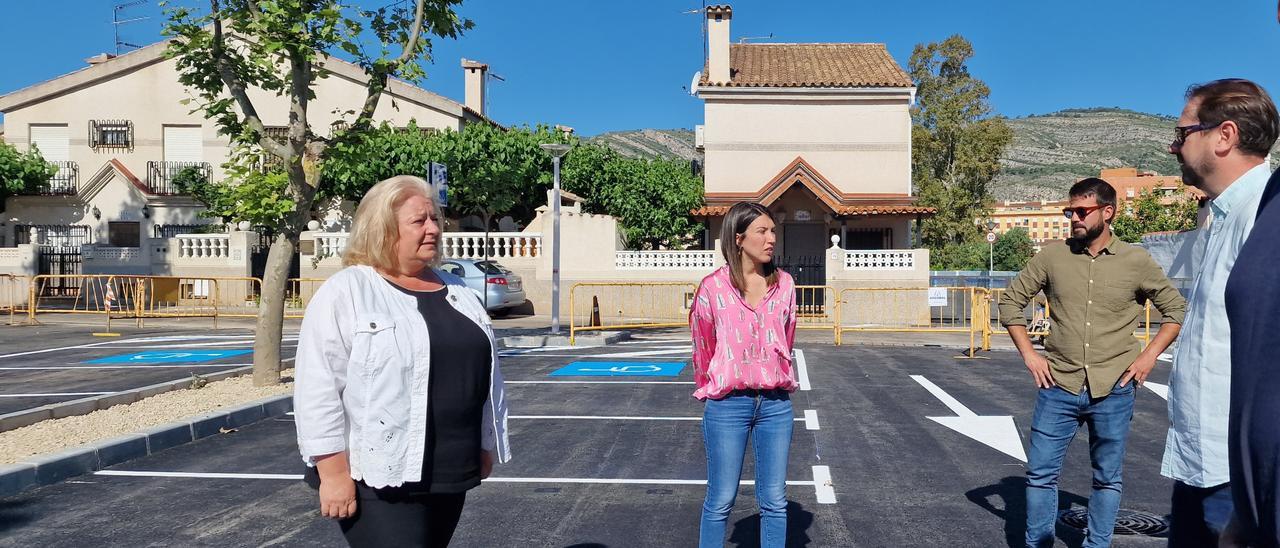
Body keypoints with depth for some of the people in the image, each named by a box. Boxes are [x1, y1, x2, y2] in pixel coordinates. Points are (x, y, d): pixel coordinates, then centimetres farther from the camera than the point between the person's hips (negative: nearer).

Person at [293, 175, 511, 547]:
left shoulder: (457, 292, 11)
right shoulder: (344, 294, -8)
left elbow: (485, 372, 16)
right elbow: (318, 389, -13)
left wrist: (487, 444, 15)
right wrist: (334, 472, -17)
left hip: (448, 474, 6)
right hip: (378, 479, -6)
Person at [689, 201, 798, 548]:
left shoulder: (784, 284, 2)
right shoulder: (713, 287, -7)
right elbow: (703, 349, 5)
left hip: (776, 403, 3)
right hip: (728, 405, -3)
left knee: (774, 501, 9)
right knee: (720, 501, 6)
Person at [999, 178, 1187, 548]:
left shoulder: (1136, 262, -1)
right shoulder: (1052, 257, 0)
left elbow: (1176, 309, 9)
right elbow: (1011, 301, 9)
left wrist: (1149, 355, -3)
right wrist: (1028, 354, 2)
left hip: (1113, 391, 0)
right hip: (1059, 388, 1)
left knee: (1107, 479, 11)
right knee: (1041, 473, 4)